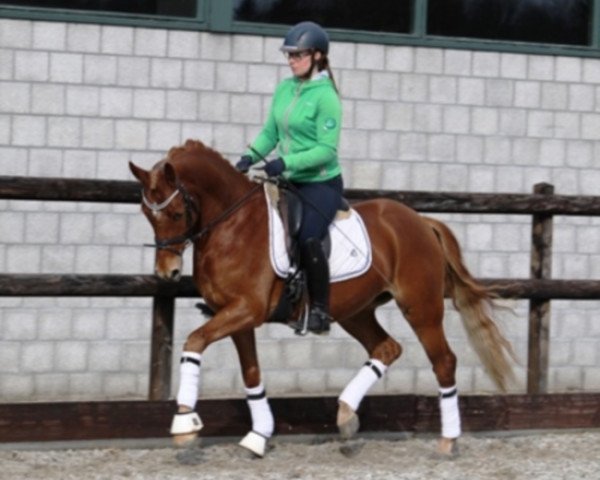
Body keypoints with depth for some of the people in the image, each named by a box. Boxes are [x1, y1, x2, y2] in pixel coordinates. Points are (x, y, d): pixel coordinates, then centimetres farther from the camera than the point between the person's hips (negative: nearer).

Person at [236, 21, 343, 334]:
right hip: (289, 181, 8)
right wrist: (252, 155, -5)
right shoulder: (284, 89, 7)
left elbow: (327, 150, -18)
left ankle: (320, 309, -16)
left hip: (321, 183, -8)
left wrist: (286, 162, -28)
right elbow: (270, 133, 14)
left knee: (308, 239, -28)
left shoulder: (325, 97, -14)